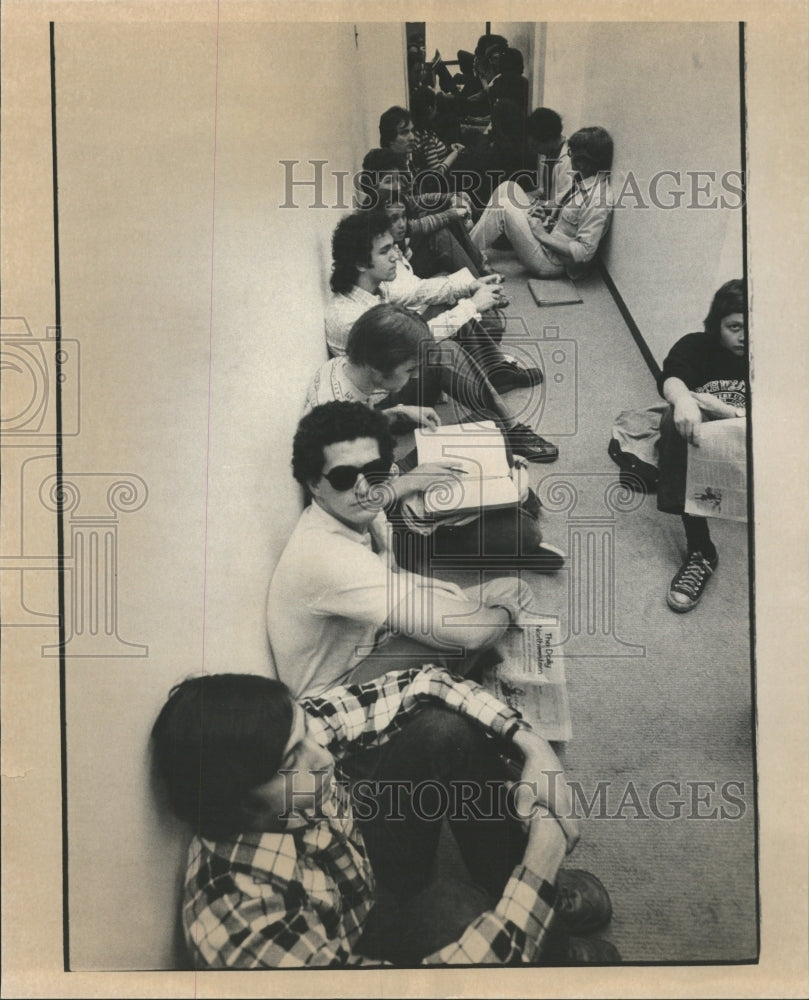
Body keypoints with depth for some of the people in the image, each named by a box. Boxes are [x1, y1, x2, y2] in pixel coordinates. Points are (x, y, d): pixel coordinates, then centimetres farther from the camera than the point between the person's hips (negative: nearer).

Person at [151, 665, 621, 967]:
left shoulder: (295, 730, -29)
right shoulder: (242, 929, -42)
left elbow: (422, 687, -15)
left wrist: (533, 748, -28)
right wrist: (543, 860, -39)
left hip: (366, 858, 5)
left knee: (447, 727, -19)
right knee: (456, 913, -37)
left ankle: (520, 890, 6)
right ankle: (551, 951, 2)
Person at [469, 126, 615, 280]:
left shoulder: (598, 199, -25)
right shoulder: (581, 178, 2)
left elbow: (584, 252, -28)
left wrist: (543, 236, -21)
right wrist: (544, 208, 0)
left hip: (551, 263, -9)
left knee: (504, 208, -19)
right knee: (508, 187, 4)